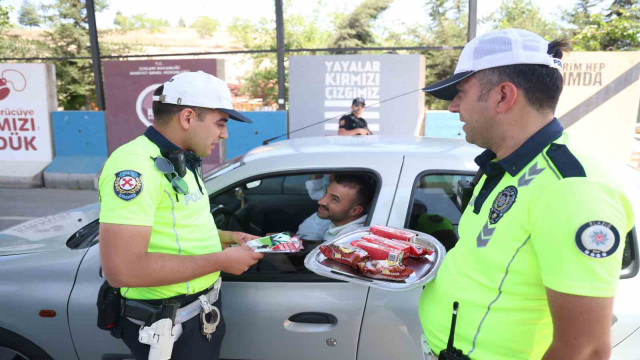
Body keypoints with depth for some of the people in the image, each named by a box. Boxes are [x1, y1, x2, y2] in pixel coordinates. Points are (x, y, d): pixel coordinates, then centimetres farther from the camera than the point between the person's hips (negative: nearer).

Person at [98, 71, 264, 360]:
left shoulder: (179, 163, 8)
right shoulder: (135, 166, -23)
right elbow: (121, 269, -31)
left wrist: (227, 237, 5)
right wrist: (221, 261, -24)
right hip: (168, 327, -9)